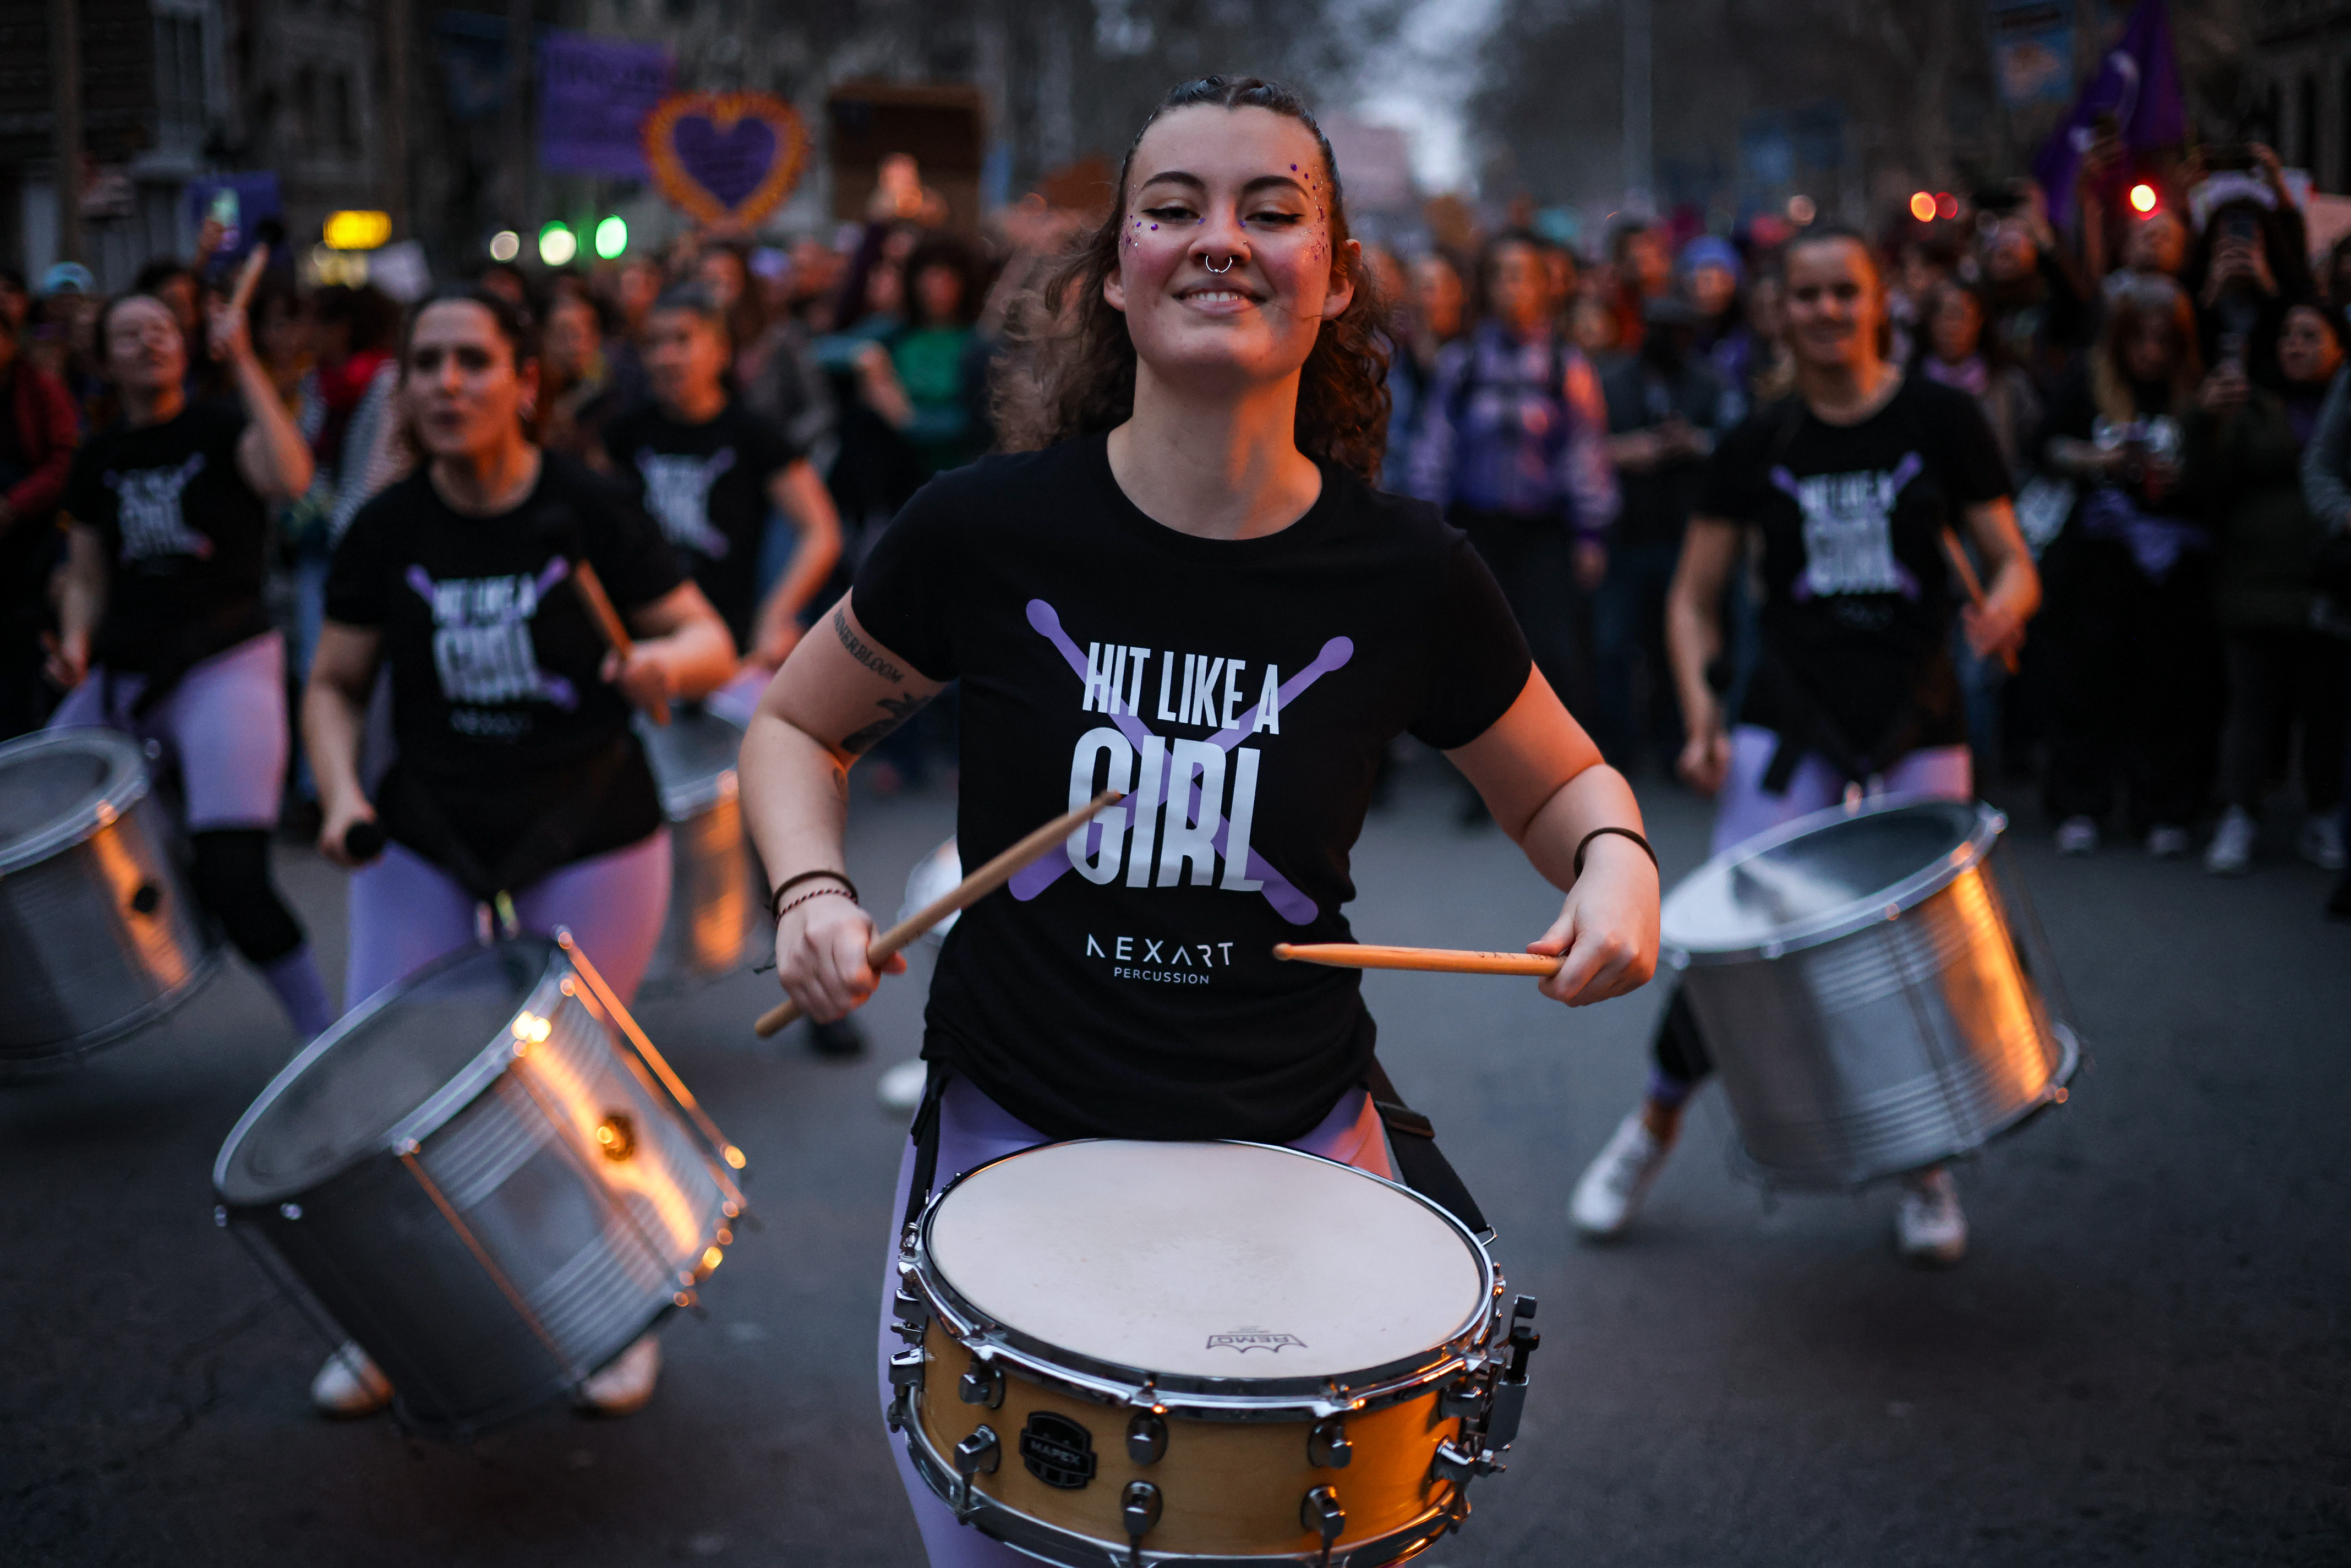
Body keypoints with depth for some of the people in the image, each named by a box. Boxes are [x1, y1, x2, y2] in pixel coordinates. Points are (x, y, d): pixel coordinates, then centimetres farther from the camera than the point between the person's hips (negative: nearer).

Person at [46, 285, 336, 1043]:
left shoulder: (220, 427, -2)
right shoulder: (98, 460, 13)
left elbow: (289, 477, -24)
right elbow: (87, 579, 17)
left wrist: (243, 362, -22)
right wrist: (75, 645, -3)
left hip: (224, 667, -6)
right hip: (120, 676, 6)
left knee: (231, 876, -18)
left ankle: (327, 1041, -4)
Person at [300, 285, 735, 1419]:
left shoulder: (587, 511, -9)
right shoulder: (387, 530, -2)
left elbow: (712, 641, -6)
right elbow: (336, 685, 6)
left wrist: (668, 661, -29)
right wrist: (342, 792, -12)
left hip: (589, 838, -3)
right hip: (427, 838, 3)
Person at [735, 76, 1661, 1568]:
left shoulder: (1406, 574, -8)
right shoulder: (987, 530, -11)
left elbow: (1559, 780, 10)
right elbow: (800, 728, 6)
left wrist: (1614, 862, -12)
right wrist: (813, 892, -12)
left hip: (1295, 1148, 1)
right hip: (1012, 1133, -1)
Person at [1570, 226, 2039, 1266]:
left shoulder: (1939, 421, 2)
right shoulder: (1758, 447, 4)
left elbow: (2014, 563, 2)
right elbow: (1694, 599, 8)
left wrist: (2002, 608, -21)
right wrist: (1700, 708, -8)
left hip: (1917, 725, 0)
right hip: (1788, 722, 0)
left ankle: (1925, 1168, 22)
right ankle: (1653, 1131, 13)